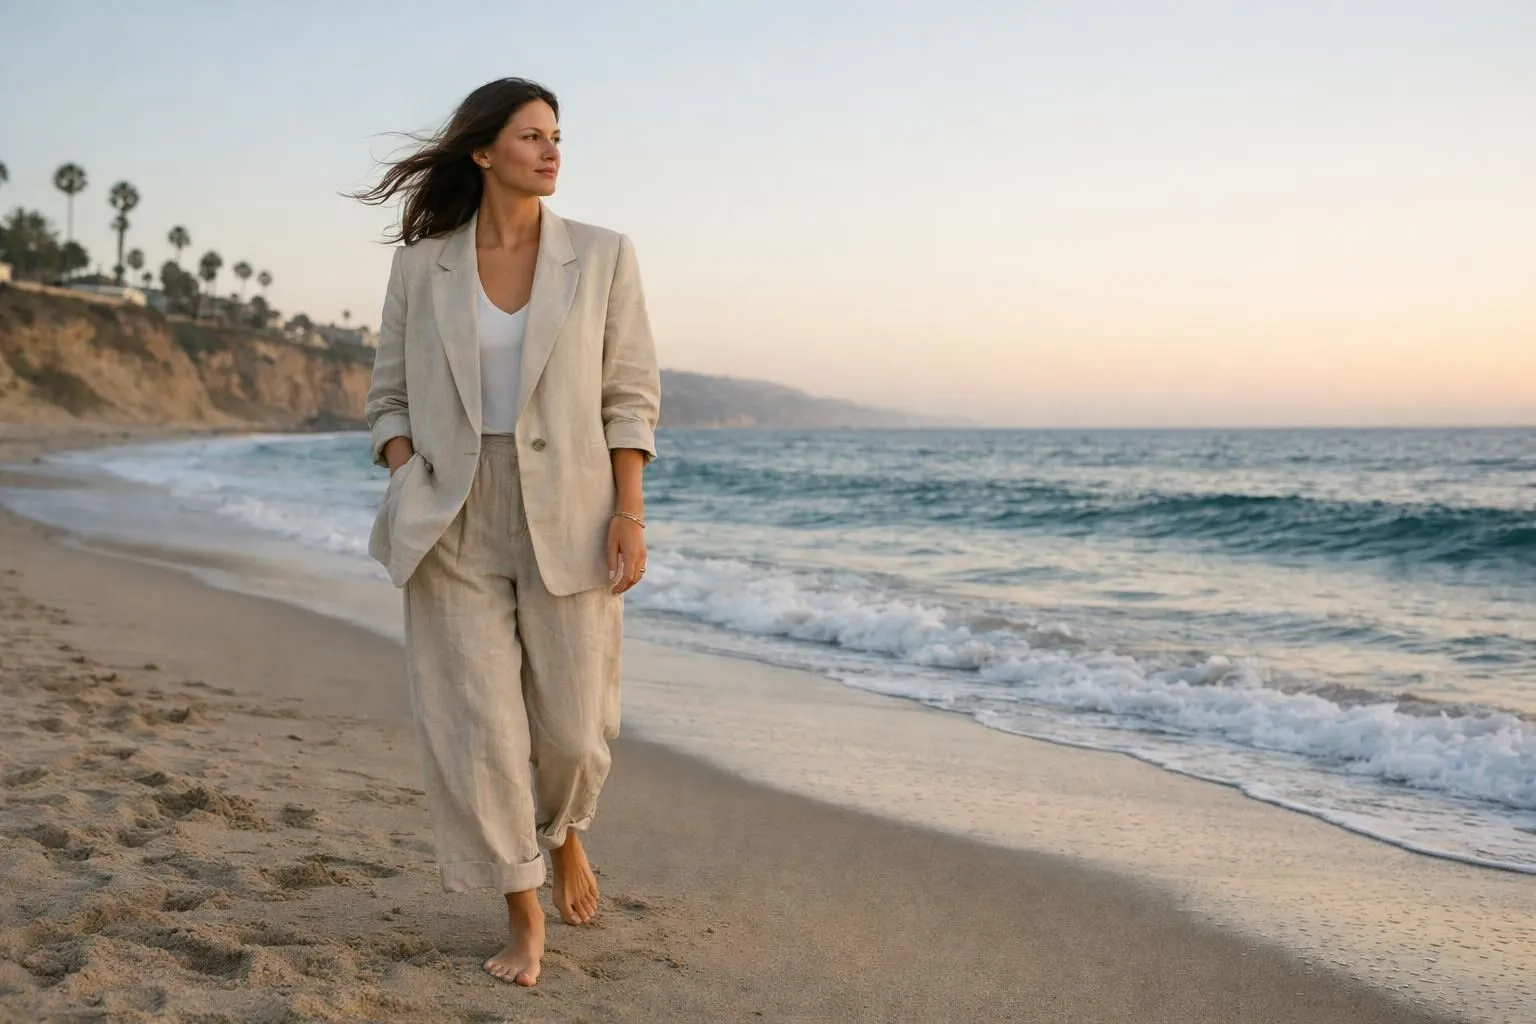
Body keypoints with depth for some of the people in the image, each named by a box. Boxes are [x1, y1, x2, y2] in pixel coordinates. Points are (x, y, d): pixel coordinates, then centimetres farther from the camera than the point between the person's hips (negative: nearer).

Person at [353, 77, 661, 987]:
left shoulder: (602, 256, 0)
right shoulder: (421, 267, 3)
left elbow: (630, 396, 0)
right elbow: (392, 398, 9)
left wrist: (630, 514, -10)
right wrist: (408, 497, -7)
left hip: (568, 519, 0)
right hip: (456, 526, 1)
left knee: (571, 724, 5)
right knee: (478, 725, -3)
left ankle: (563, 831, 40)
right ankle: (524, 919, 14)